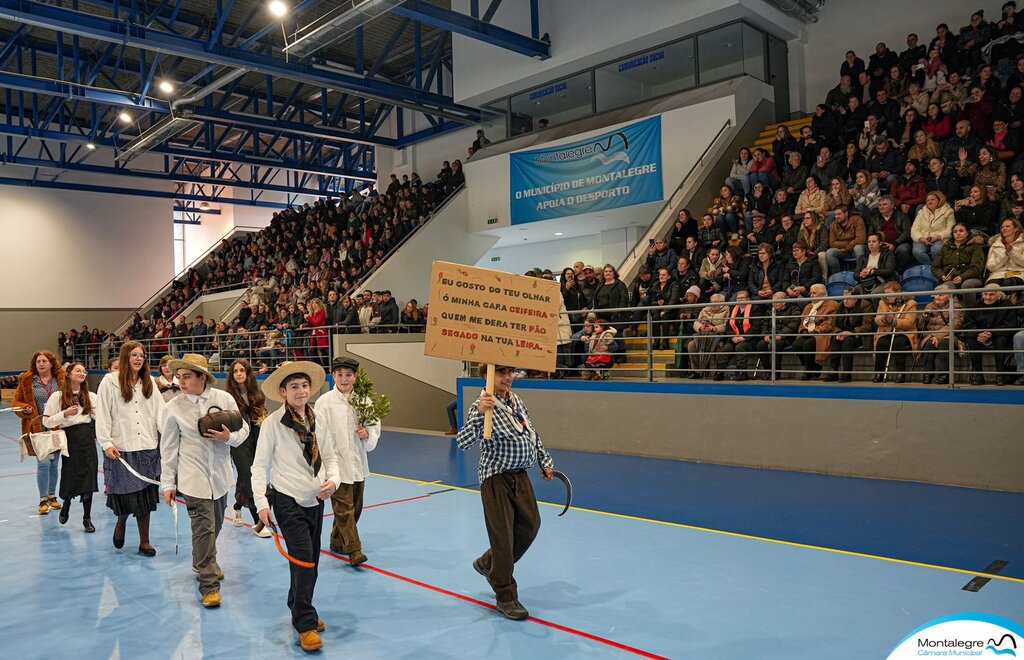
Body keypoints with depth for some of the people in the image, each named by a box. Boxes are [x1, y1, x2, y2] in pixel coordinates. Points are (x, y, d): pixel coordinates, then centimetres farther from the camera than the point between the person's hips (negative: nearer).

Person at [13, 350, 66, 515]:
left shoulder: (61, 378, 1)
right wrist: (24, 408, -14)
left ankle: (52, 496, 28)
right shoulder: (26, 380, 0)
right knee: (43, 463, -9)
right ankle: (43, 500, 4)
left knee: (54, 464, 12)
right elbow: (16, 402, 7)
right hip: (38, 429, -2)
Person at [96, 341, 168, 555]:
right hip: (121, 448, -3)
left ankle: (144, 541, 15)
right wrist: (106, 443, -11)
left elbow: (160, 410, 4)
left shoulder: (149, 382, 9)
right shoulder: (110, 381, -1)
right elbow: (102, 415, -4)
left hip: (147, 447, 3)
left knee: (144, 494, 5)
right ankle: (121, 522, 35)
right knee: (126, 494, 2)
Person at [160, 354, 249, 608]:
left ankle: (203, 563, 43)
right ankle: (209, 584, 4)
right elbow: (168, 448, -1)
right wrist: (168, 483, -1)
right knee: (204, 528, -6)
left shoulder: (224, 399, -5)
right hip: (193, 477, -3)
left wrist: (229, 437, -19)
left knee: (215, 525, 18)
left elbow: (244, 428, 4)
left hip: (220, 475, 3)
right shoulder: (174, 407, -7)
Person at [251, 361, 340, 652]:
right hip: (288, 500, -5)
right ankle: (306, 624, 5)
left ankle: (299, 610, 34)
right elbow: (260, 466, -9)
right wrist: (261, 502, -15)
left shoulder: (319, 419, 2)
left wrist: (333, 480, -10)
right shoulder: (273, 423, -11)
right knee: (303, 560, -8)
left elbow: (330, 456, 8)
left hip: (315, 500, 5)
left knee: (310, 561, 14)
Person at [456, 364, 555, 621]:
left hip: (521, 476, 8)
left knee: (530, 526, 14)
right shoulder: (482, 406, -17)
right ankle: (506, 598, 15)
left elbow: (532, 434, 21)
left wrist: (544, 461, 20)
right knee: (503, 536, -1)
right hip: (496, 478, -8)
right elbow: (463, 442, -29)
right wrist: (479, 414, -41)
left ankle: (488, 563, 36)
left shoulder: (516, 400, 8)